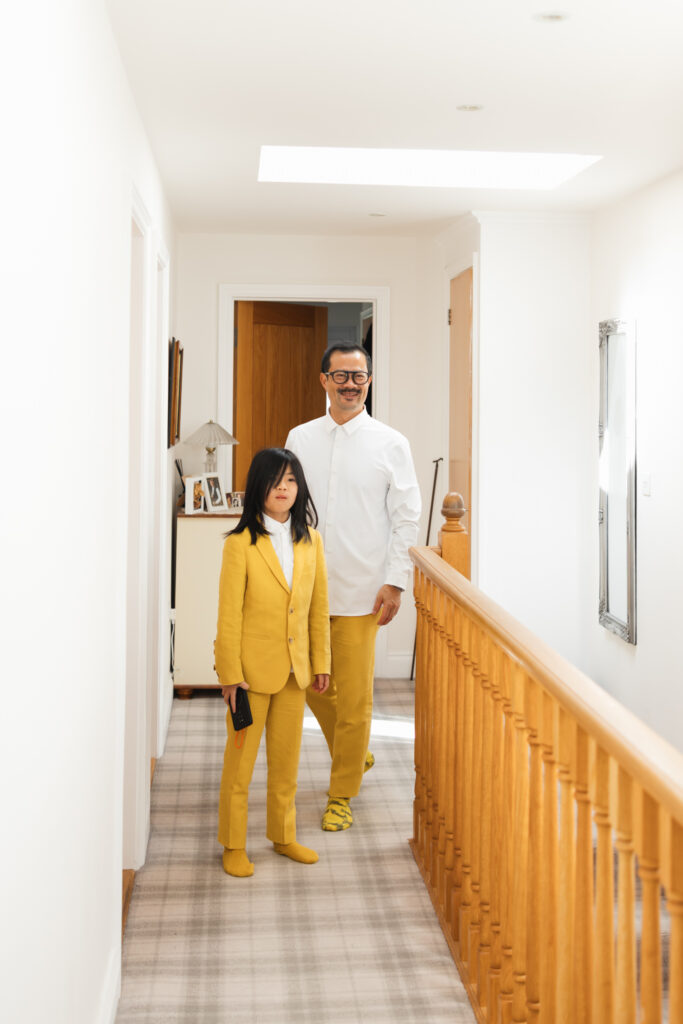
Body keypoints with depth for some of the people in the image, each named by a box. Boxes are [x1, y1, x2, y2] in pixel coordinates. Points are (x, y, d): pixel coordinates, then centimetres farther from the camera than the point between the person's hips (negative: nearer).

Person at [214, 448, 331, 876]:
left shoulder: (311, 540, 2)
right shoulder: (240, 543, -12)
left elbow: (319, 606, 8)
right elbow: (229, 614, -11)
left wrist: (321, 661, 7)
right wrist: (230, 674, -12)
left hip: (295, 667, 5)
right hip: (251, 666, -4)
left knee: (287, 760, 17)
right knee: (240, 759, 7)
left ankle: (284, 835, 33)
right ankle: (234, 845, 22)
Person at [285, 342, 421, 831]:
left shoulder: (391, 444, -1)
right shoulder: (300, 439, 7)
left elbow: (406, 519, -1)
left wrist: (396, 582, -8)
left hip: (359, 589, -3)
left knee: (353, 698, 0)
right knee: (313, 684, 13)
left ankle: (342, 795, 17)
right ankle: (356, 756, 38)